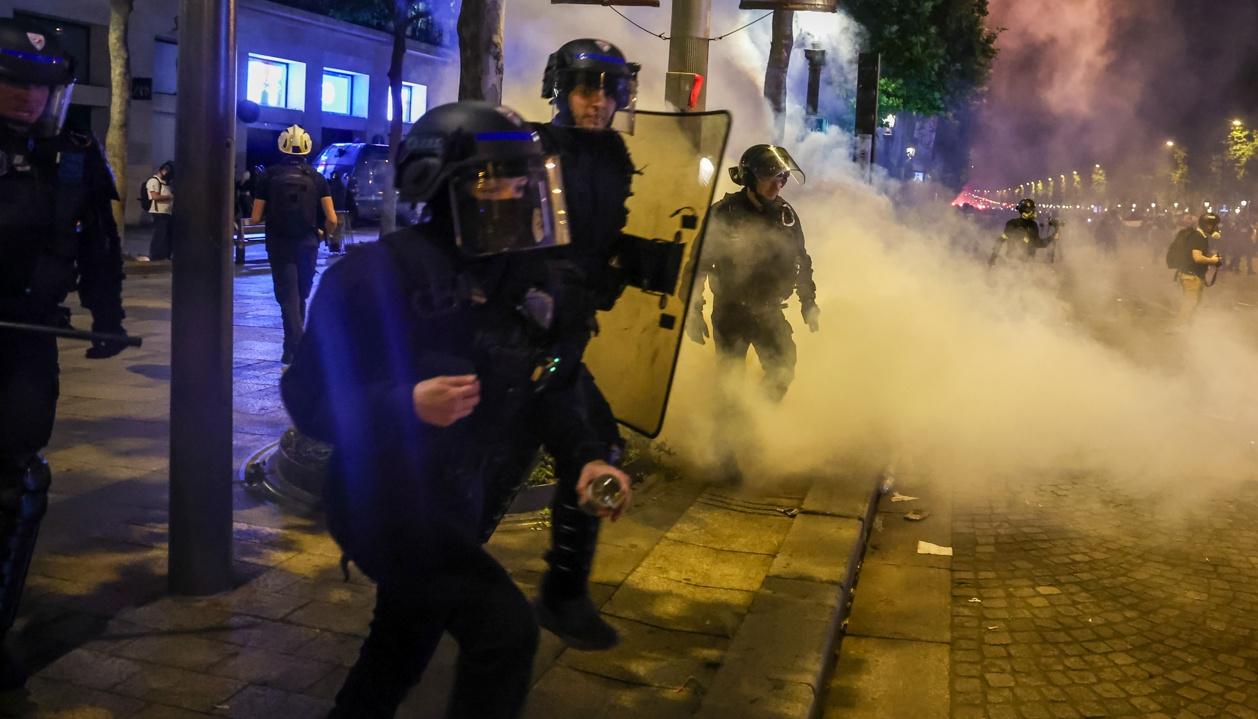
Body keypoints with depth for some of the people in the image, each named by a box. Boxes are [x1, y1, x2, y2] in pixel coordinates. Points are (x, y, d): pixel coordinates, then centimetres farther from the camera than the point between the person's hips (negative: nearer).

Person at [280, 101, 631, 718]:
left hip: (454, 501, 8)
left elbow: (543, 387, 7)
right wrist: (407, 406, -36)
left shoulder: (525, 279, 0)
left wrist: (587, 455, -9)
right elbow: (308, 395, -21)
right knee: (505, 630, -16)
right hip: (386, 501, -8)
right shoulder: (384, 272, -23)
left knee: (400, 653, 24)